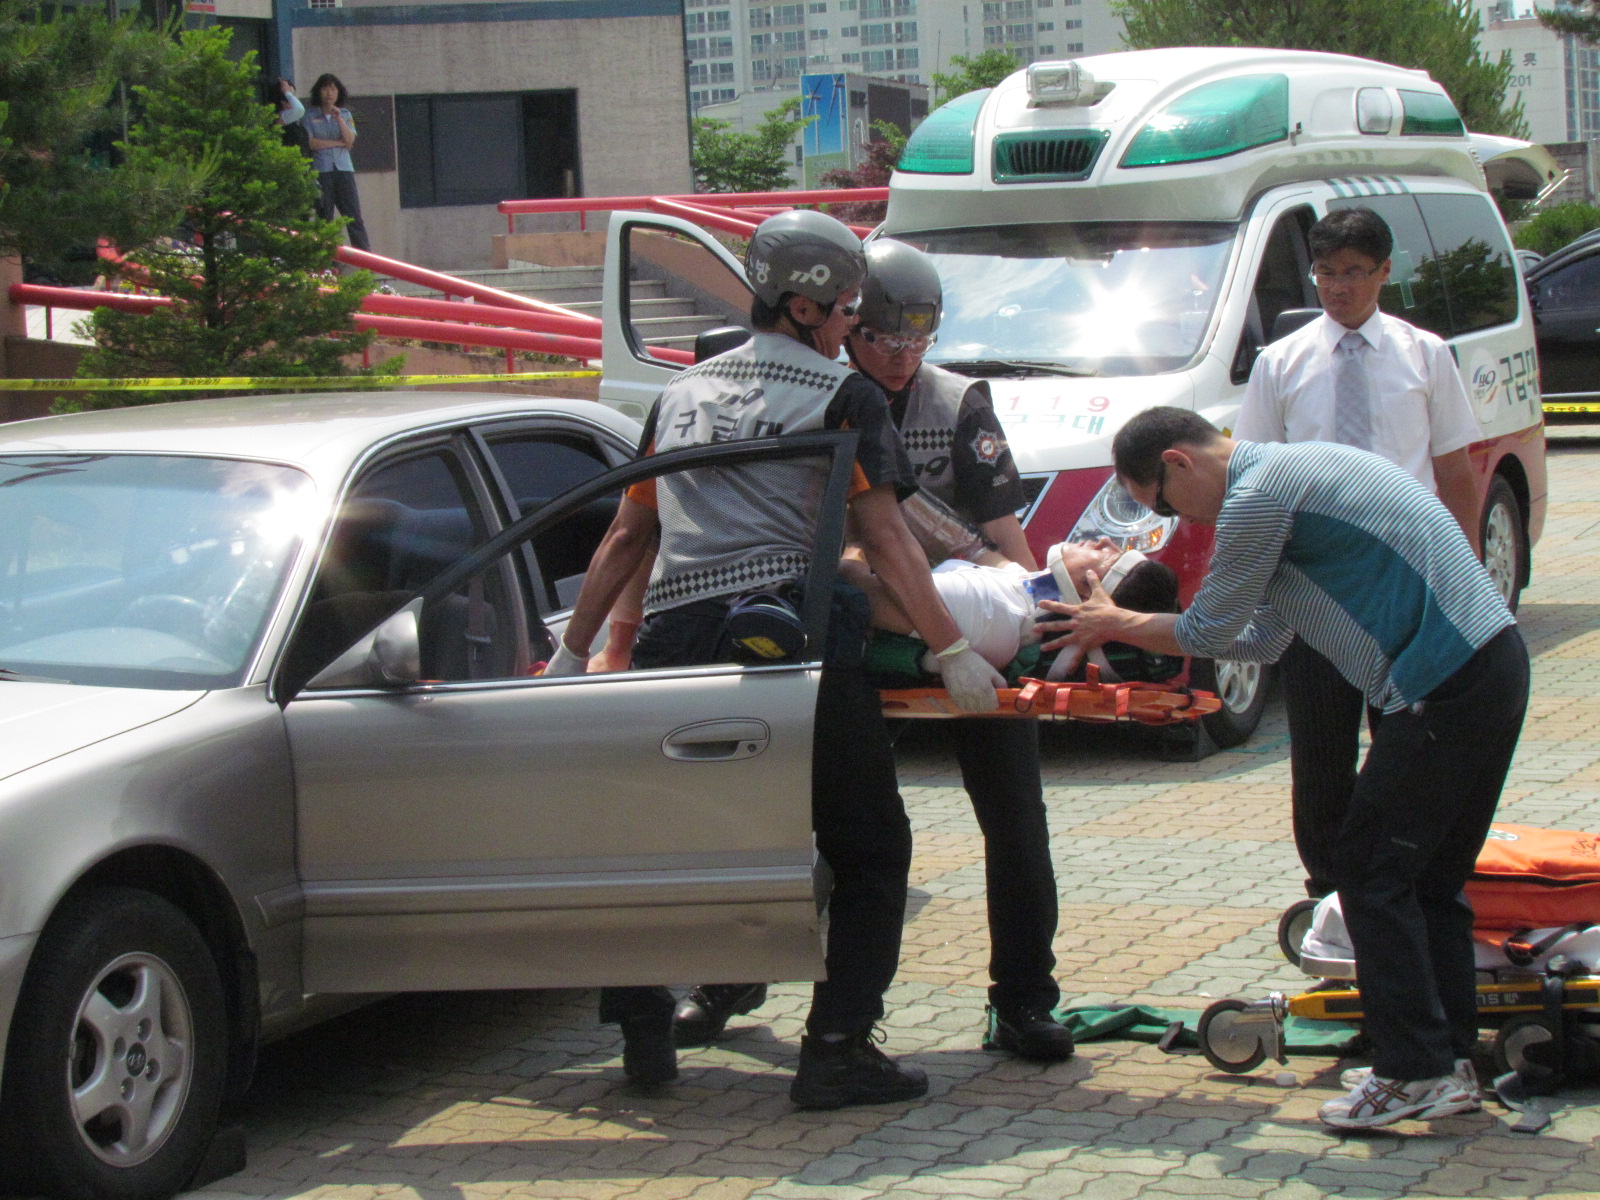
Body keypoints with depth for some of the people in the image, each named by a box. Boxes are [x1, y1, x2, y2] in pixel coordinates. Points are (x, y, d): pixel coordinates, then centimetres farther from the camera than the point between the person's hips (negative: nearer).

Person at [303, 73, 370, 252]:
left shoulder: (345, 115, 14)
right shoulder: (310, 117, 6)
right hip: (321, 171, -2)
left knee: (354, 217, -5)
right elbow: (310, 142, -6)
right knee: (324, 218, -2)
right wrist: (338, 143, -2)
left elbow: (350, 140, 2)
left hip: (344, 170, 2)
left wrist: (339, 119, -11)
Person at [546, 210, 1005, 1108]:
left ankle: (644, 1032, 22)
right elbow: (887, 541, -3)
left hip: (676, 645, 5)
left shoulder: (684, 393, 20)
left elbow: (629, 538, 23)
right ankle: (838, 1050, -2)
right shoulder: (846, 398, 5)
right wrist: (953, 650, -1)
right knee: (870, 850, 5)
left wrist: (575, 652, 28)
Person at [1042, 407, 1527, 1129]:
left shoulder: (1255, 499, -12)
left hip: (1446, 687, -10)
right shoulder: (1288, 469, 21)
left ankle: (1415, 1072, -1)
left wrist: (1113, 626, 15)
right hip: (1494, 664, 10)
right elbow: (1260, 640, 26)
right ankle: (1449, 1058, 18)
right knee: (1428, 875, 15)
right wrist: (1127, 622, 27)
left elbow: (1205, 634, -2)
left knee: (1370, 868, -2)